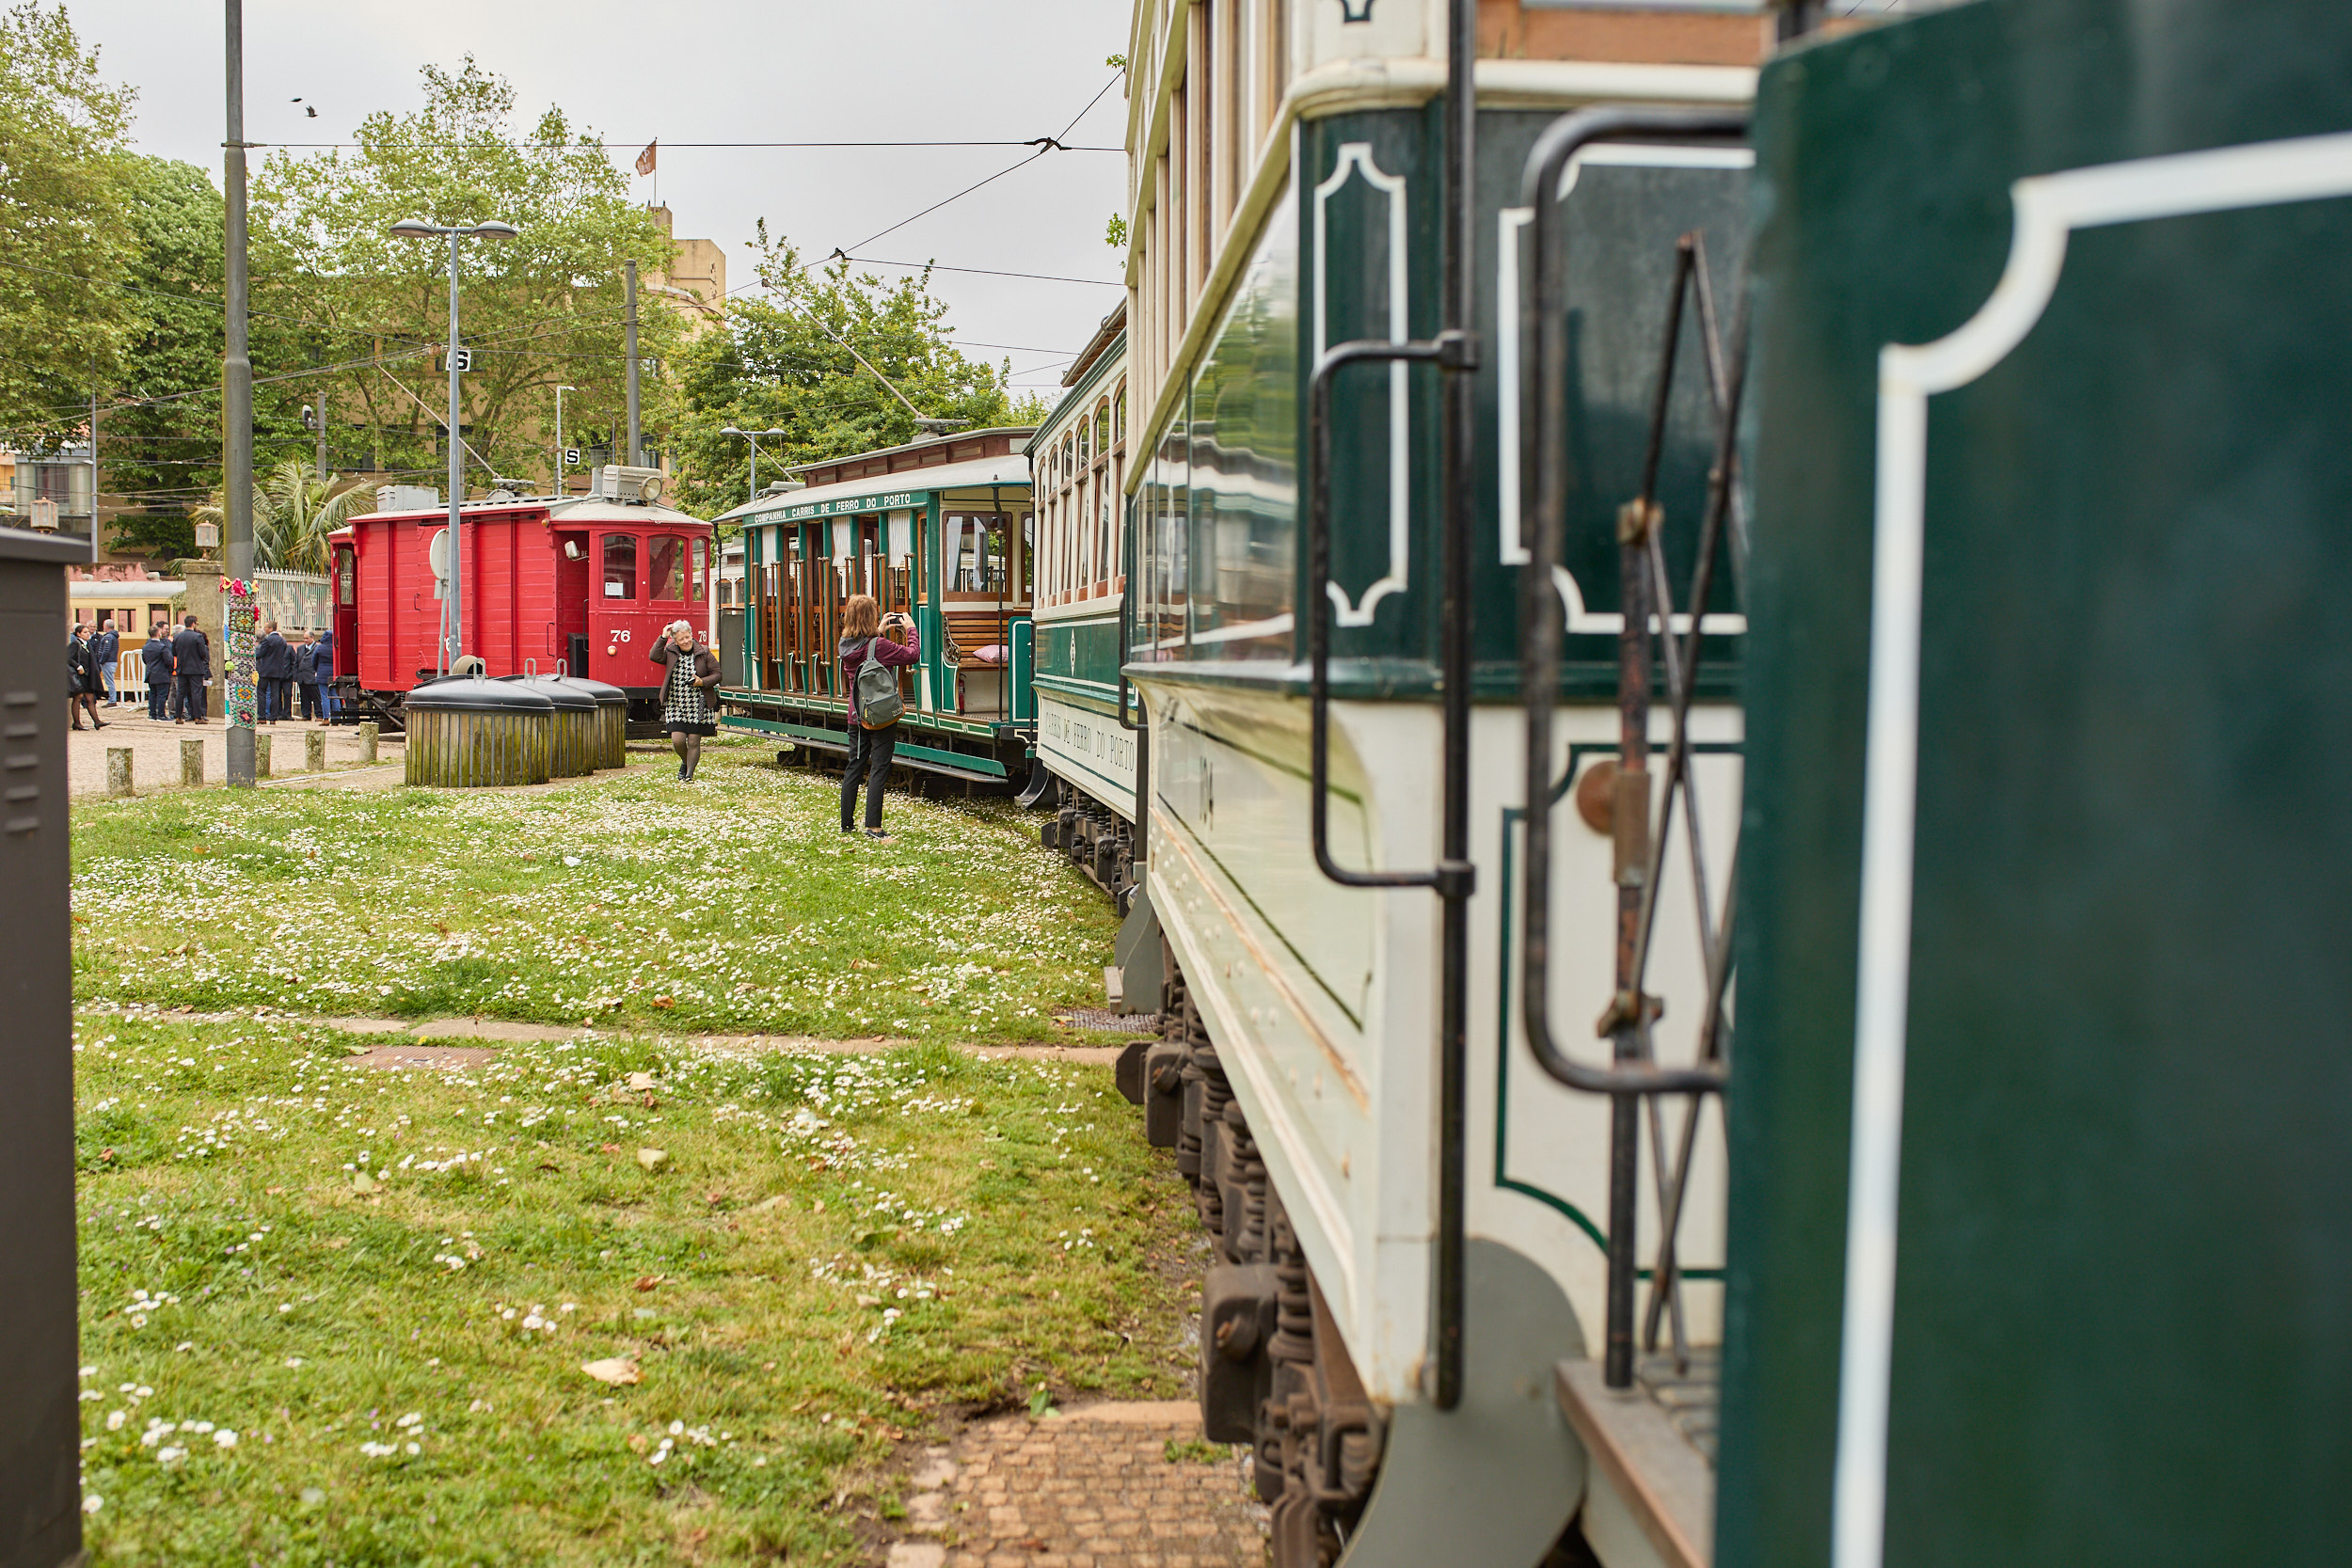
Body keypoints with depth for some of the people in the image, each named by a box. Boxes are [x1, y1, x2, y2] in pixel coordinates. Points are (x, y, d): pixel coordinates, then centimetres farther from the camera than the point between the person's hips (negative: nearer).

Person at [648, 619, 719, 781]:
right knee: (677, 740, -5)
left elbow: (717, 675, 2)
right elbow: (655, 657, -12)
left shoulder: (704, 653, 0)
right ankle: (685, 763, 26)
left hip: (698, 707, -1)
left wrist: (702, 682, -14)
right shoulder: (670, 652, 4)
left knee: (693, 742, 0)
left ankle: (689, 774, 13)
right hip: (675, 705, 1)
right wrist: (663, 638, -14)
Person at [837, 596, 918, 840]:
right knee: (878, 769, -3)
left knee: (854, 767, 14)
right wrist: (910, 628, -4)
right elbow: (912, 655, -17)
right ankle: (873, 827, -5)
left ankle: (847, 823, 20)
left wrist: (879, 632, 15)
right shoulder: (878, 645, -19)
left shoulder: (847, 646, 1)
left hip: (856, 717, 7)